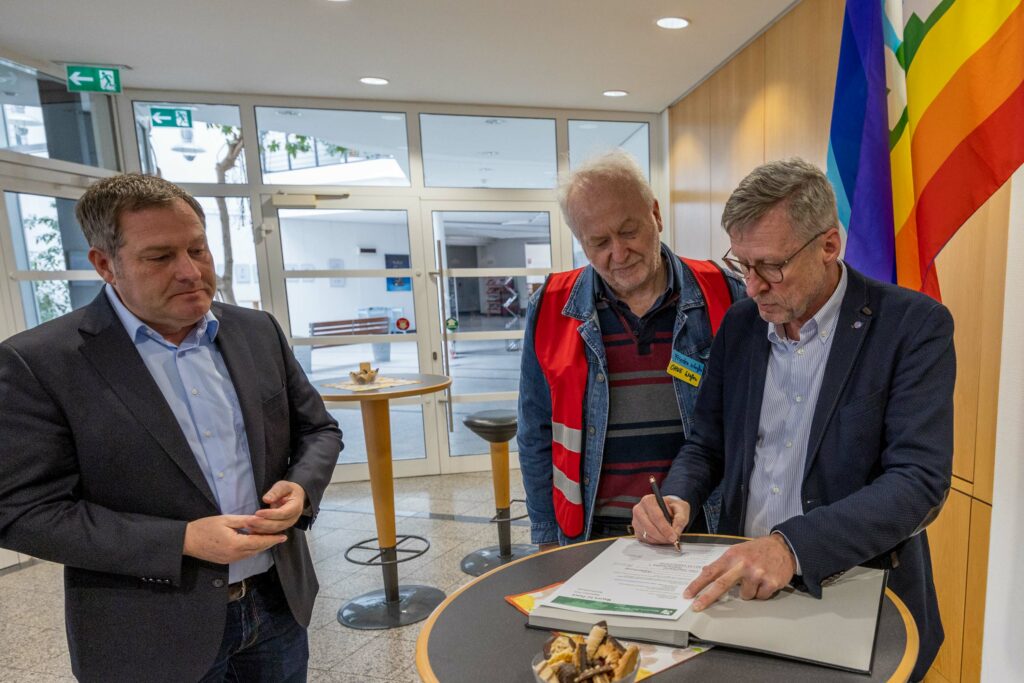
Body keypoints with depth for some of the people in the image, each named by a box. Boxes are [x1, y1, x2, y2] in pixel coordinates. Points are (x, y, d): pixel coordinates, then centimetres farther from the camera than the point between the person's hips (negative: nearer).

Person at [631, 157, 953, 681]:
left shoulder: (914, 325, -9)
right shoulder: (740, 323, 2)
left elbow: (920, 481, -17)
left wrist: (792, 545, -29)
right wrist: (675, 499, -12)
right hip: (741, 585, 3)